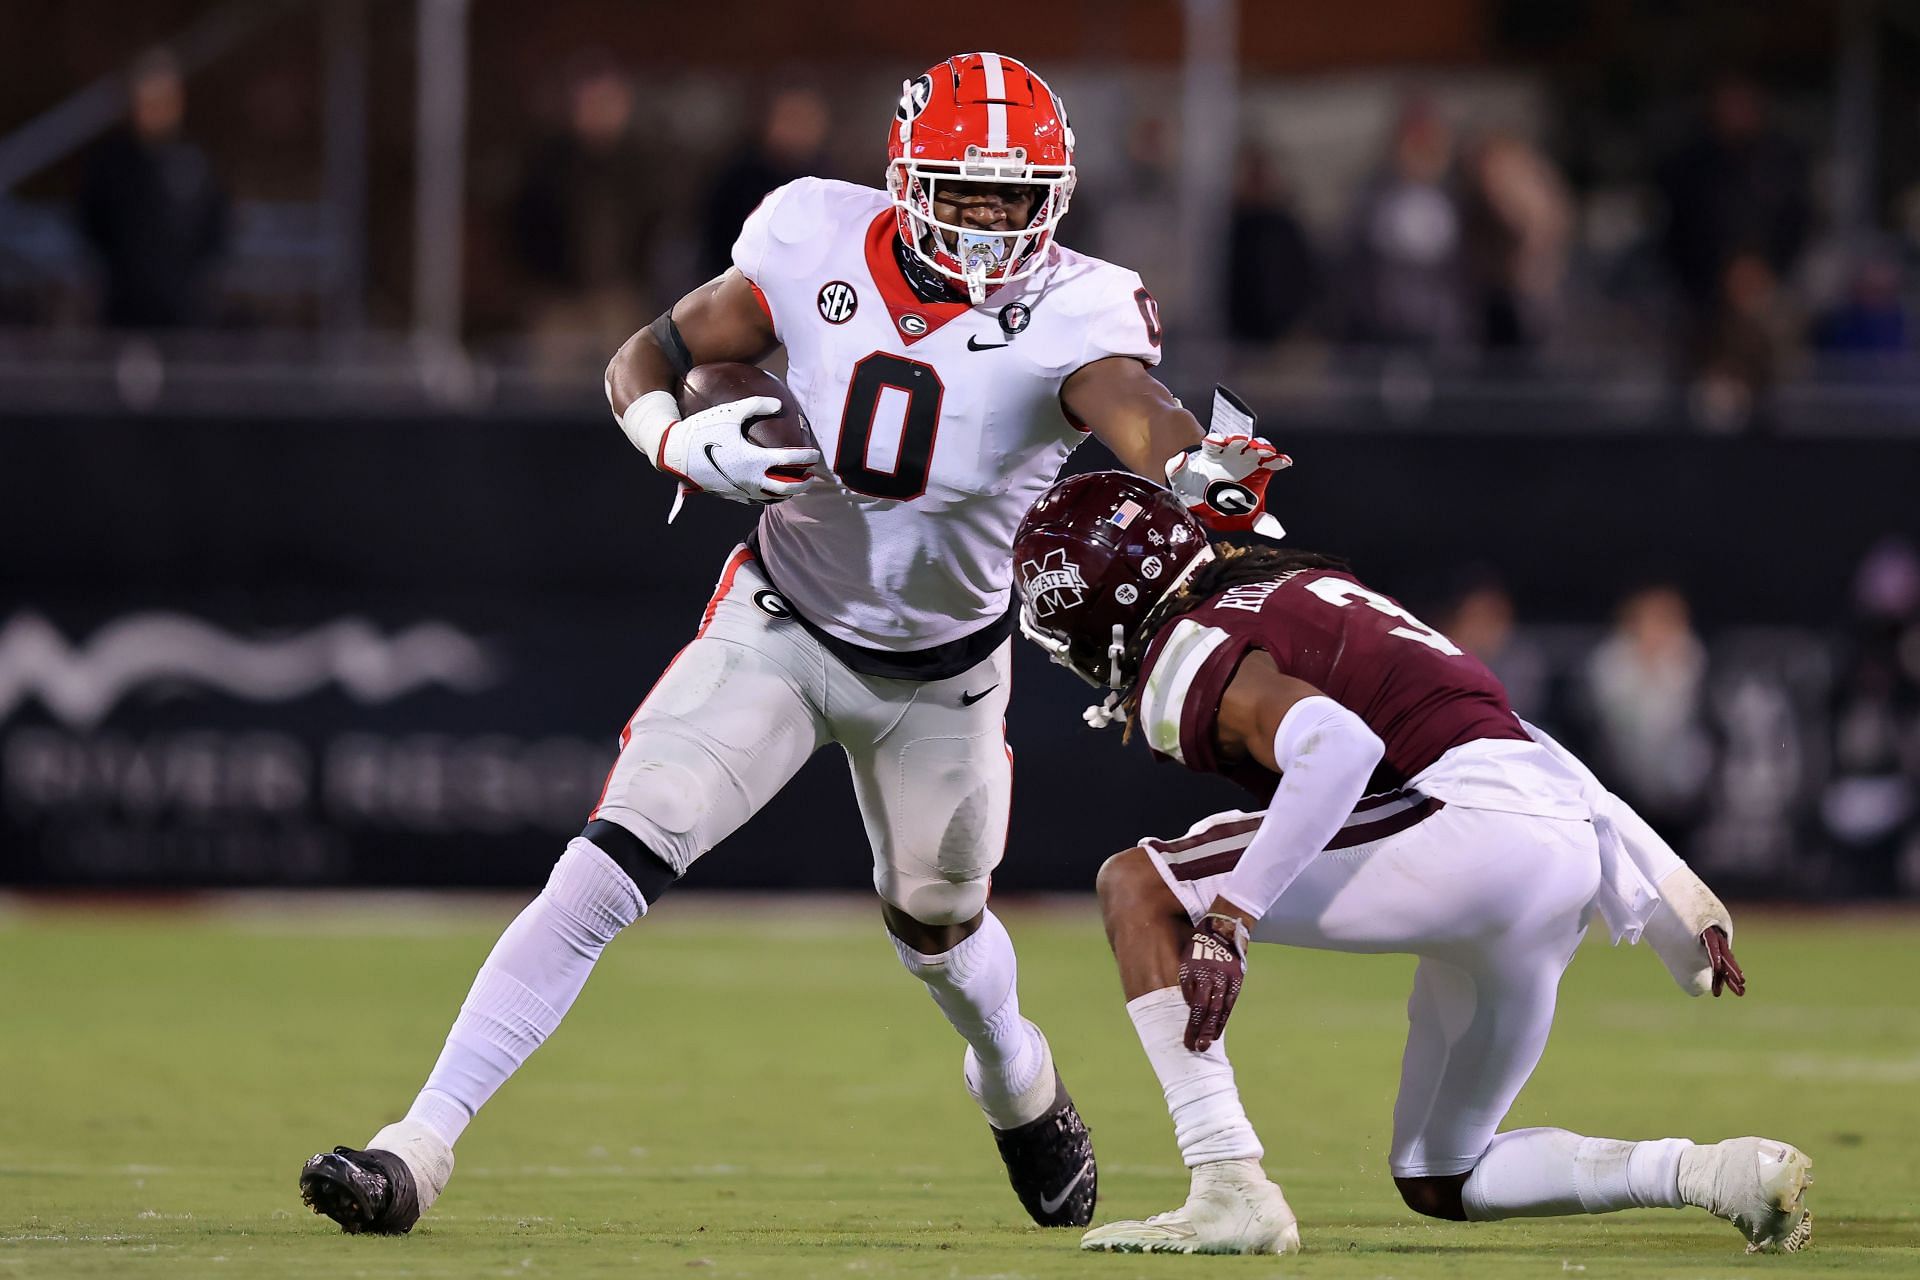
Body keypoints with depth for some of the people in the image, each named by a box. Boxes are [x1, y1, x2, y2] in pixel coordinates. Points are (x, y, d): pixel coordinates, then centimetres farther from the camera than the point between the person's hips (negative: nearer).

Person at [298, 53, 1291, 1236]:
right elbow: (645, 359, -6)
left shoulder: (1068, 315, -21)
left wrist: (1202, 469, -66)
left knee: (936, 923, 21)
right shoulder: (823, 248, -16)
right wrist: (680, 441, -29)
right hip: (782, 633, 0)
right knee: (609, 870, -15)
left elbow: (1136, 409, -43)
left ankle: (1019, 1088, 56)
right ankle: (421, 1147, -17)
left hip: (945, 672, 0)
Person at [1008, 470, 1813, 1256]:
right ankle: (1720, 1174, 6)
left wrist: (1229, 920, -22)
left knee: (1138, 887, -4)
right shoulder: (1297, 588, 27)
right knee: (1438, 1183, 21)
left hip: (1475, 823, -9)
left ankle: (1229, 1192, -11)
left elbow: (1338, 743, -22)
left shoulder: (1185, 661, -1)